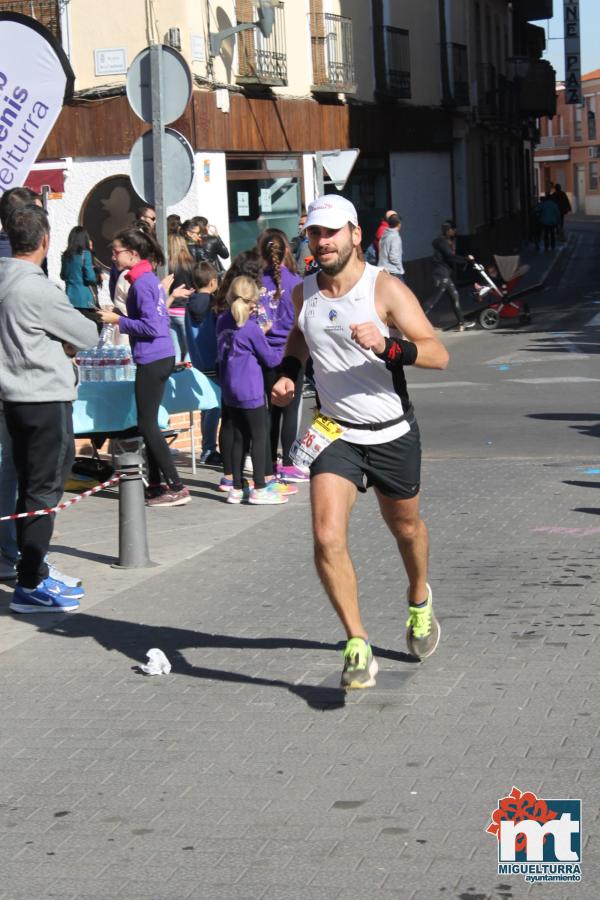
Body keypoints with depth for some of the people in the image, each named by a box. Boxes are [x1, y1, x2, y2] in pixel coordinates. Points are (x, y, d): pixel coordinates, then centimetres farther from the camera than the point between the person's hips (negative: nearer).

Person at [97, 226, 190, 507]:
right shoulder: (151, 279, 12)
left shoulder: (141, 283, -16)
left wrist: (118, 320, -13)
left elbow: (150, 326, -21)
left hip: (151, 360, -10)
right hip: (161, 357, 10)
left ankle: (176, 487, -6)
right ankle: (156, 484, 22)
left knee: (147, 424, -5)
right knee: (149, 423, 16)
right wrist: (119, 318, 12)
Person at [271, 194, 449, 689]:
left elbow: (439, 354, -20)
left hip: (393, 435, -2)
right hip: (336, 435, 2)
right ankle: (358, 647, -8)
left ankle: (420, 601, 51)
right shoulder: (304, 293, -1)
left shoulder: (385, 288, -15)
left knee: (406, 528, 19)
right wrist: (288, 372, 5)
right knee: (327, 538, -17)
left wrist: (387, 345, -37)